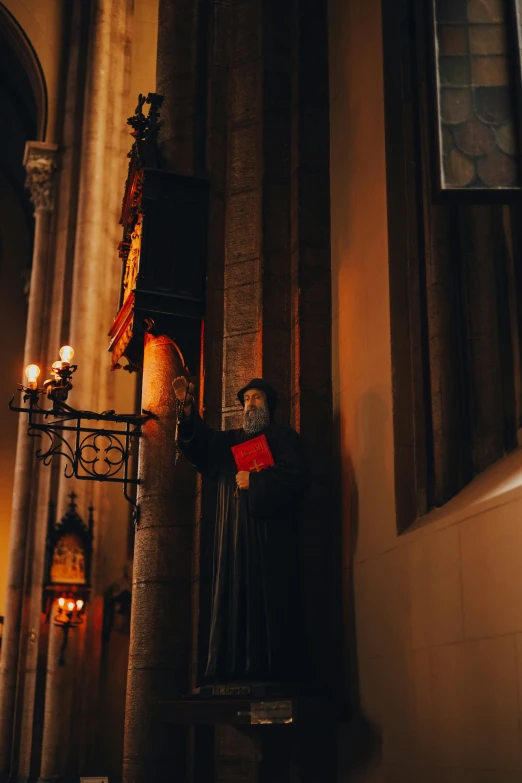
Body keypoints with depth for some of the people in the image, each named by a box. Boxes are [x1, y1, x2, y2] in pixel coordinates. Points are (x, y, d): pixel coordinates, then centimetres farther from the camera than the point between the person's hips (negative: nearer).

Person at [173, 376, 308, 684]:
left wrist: (254, 481, -8)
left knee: (269, 599, -11)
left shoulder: (284, 437, 9)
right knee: (236, 599, 0)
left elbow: (295, 476, -6)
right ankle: (235, 669, -2)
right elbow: (201, 442, 6)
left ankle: (273, 669, -12)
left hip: (270, 532, -5)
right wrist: (188, 407, -8)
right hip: (235, 537, 5)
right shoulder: (231, 440, 24)